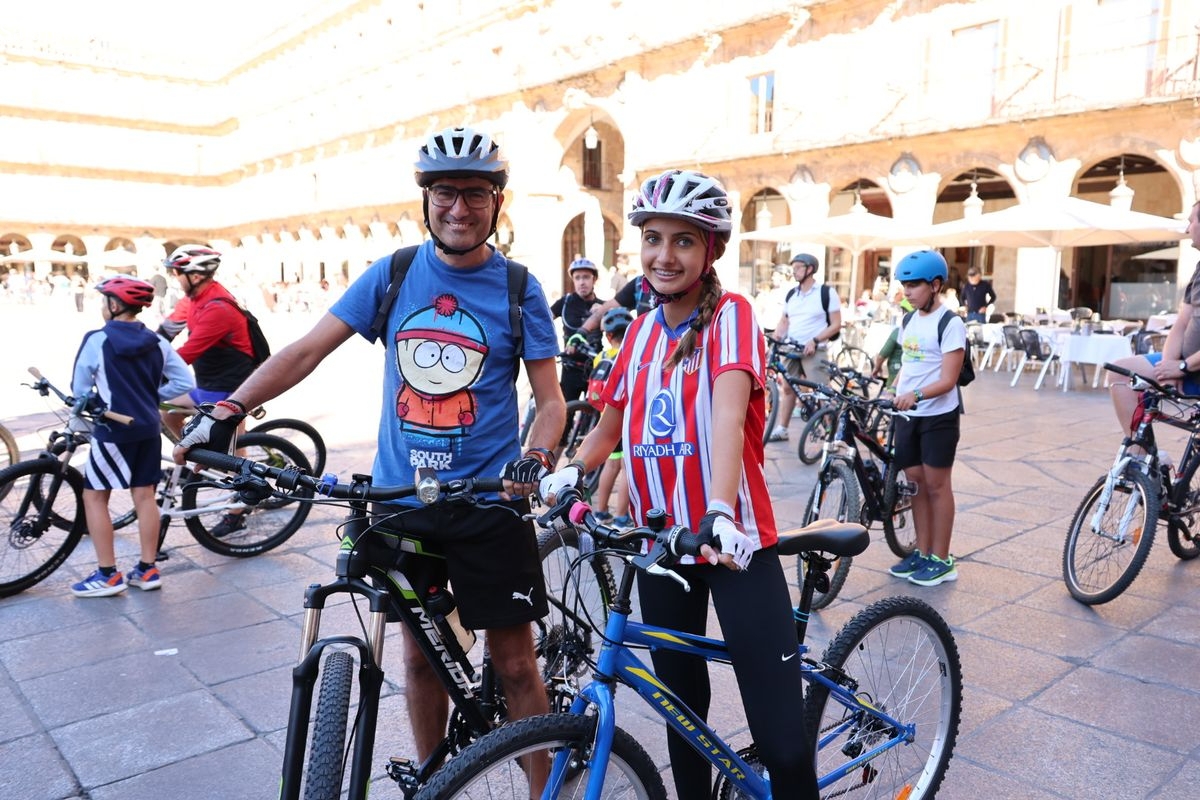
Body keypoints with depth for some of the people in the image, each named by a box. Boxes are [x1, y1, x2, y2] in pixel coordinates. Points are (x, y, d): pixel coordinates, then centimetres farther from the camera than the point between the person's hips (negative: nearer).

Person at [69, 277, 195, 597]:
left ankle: (108, 575, 7)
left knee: (94, 496, 6)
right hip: (148, 429, 5)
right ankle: (148, 570, 15)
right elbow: (184, 382, 5)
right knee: (145, 495, 10)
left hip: (113, 429, -5)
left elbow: (80, 389, -5)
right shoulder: (156, 342, 4)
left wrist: (95, 403, 15)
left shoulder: (97, 340, -10)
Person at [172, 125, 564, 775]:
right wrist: (223, 414, -9)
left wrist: (535, 460, -22)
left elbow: (550, 398, -3)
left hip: (487, 503, -2)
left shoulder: (519, 289, -3)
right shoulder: (393, 273, 2)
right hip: (400, 499, 3)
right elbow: (308, 350, 0)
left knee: (514, 661, 3)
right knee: (419, 651, 15)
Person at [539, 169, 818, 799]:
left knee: (783, 741, -7)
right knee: (682, 708, 19)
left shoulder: (730, 315, -9)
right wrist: (569, 472, -5)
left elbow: (728, 412, -27)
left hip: (735, 539, -5)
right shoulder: (641, 330, 8)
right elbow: (611, 424, 15)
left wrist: (720, 514, -42)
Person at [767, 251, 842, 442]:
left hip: (812, 351, -5)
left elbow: (836, 325, -6)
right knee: (787, 387, 8)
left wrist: (814, 340, -18)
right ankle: (781, 429, 15)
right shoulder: (791, 294, 10)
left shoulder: (826, 293, -5)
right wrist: (777, 336, -4)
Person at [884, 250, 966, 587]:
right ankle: (922, 552, 22)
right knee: (915, 482, 11)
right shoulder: (908, 321, 10)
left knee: (936, 484, 1)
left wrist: (915, 395, -34)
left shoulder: (950, 323, -12)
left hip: (937, 416, -7)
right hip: (907, 414, 7)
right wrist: (891, 395, 5)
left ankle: (941, 560, 12)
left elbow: (947, 380, -18)